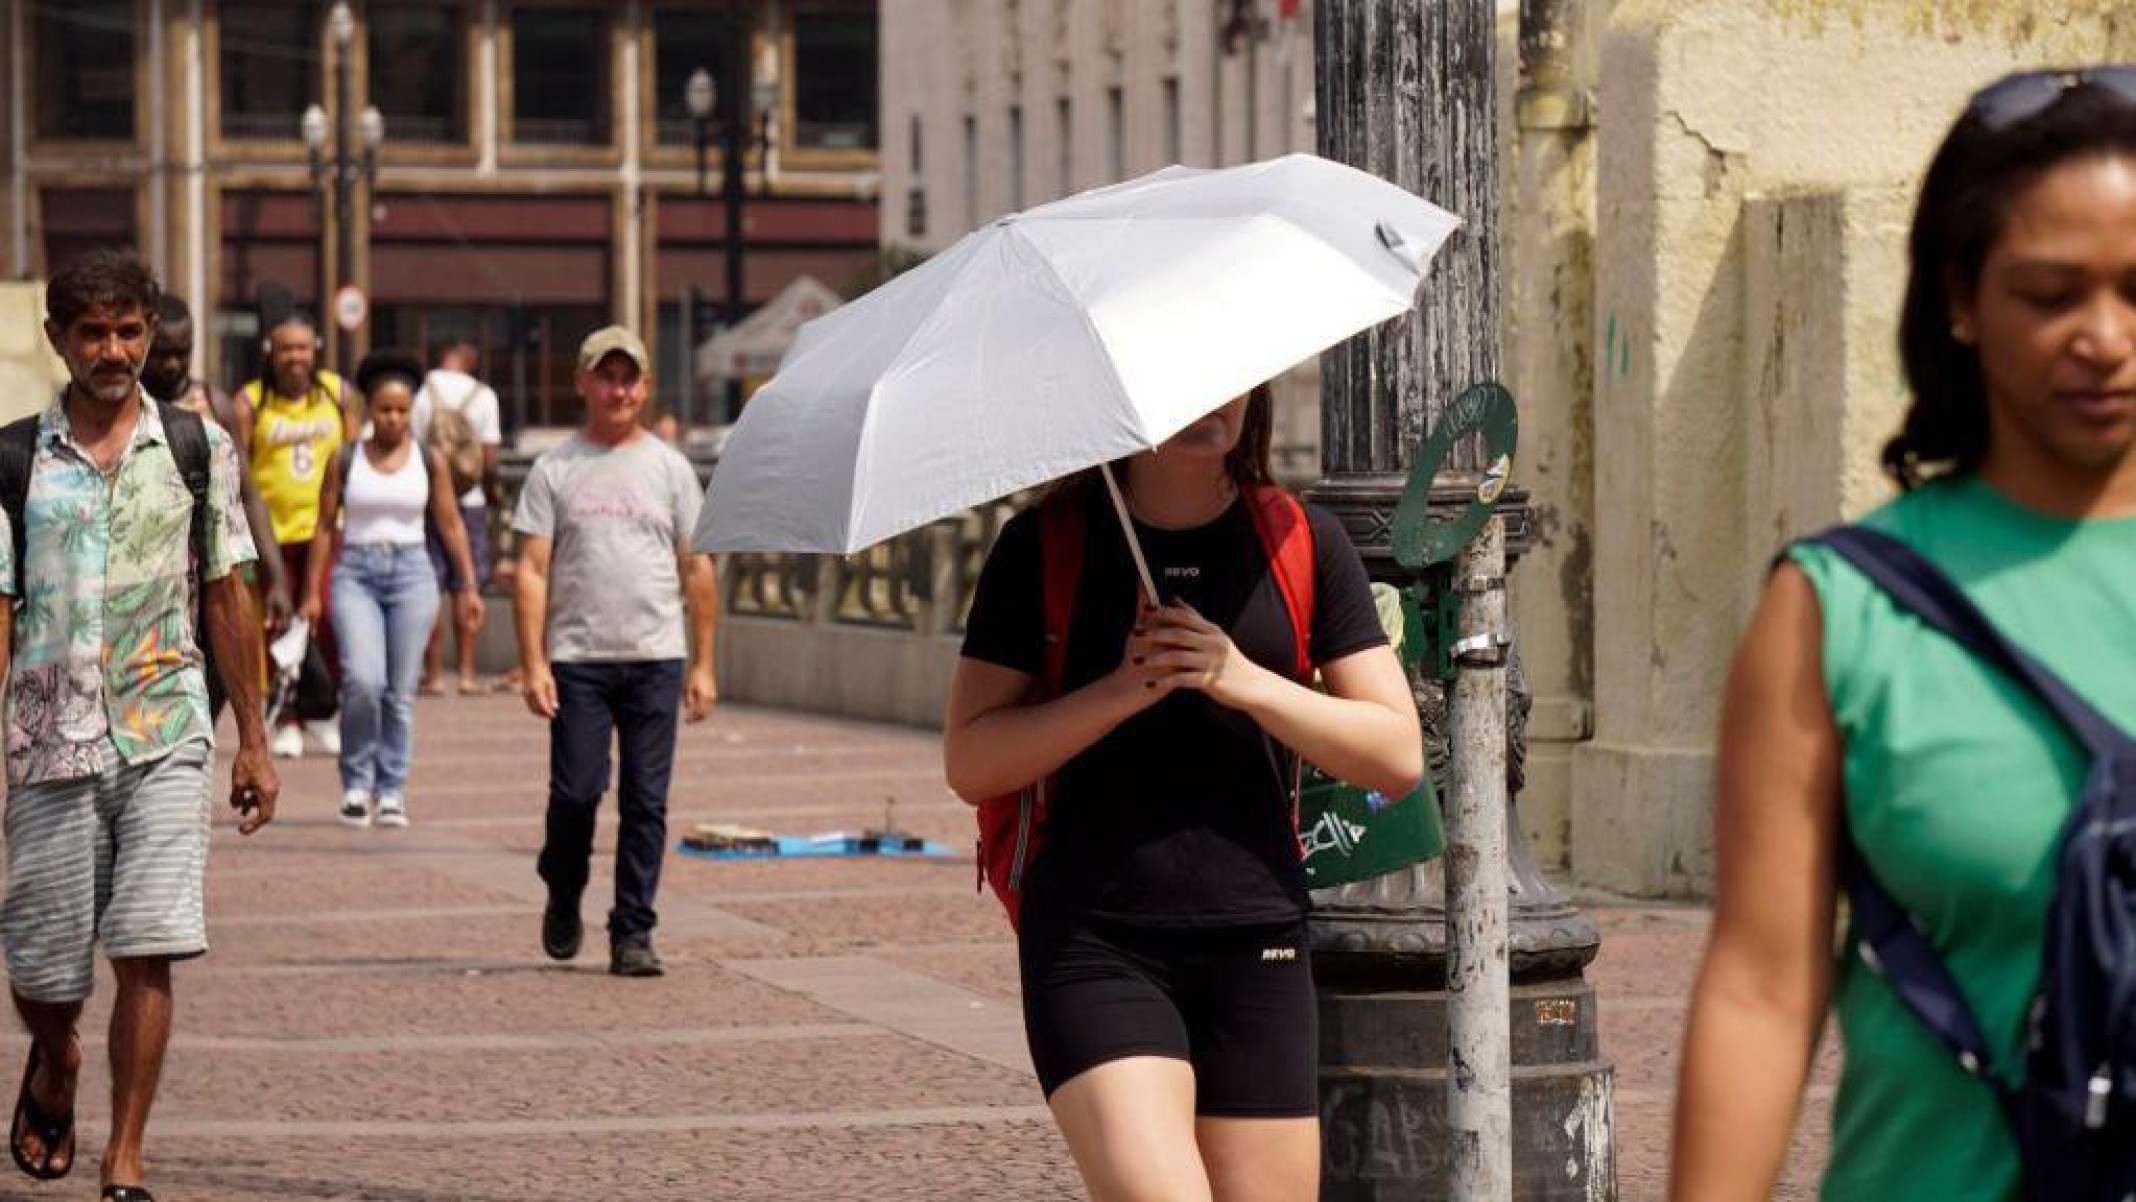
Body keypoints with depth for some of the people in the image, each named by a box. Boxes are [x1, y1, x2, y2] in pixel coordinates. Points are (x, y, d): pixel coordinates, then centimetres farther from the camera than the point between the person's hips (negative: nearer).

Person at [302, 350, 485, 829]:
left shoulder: (429, 460, 5)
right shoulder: (345, 460, 4)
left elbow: (450, 525, 8)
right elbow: (325, 527, 6)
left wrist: (468, 585, 3)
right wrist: (312, 592, 2)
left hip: (411, 573, 1)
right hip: (355, 573, -1)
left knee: (400, 691, 1)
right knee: (363, 680, -17)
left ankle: (391, 790, 11)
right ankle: (357, 781, 0)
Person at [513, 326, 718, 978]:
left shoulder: (669, 468, 10)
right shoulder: (554, 470, 5)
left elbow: (697, 570, 11)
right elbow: (531, 570, 1)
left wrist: (703, 665, 6)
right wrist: (533, 663, -8)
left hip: (656, 660, 2)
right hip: (578, 660, -1)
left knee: (646, 801, -1)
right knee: (576, 791, -6)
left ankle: (633, 933, 6)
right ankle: (563, 899, 20)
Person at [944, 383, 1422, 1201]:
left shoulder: (1302, 542, 8)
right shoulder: (1044, 545, 3)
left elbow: (1399, 757, 4)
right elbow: (970, 763, -1)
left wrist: (1247, 683, -10)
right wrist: (1124, 689, -14)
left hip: (1255, 947, 3)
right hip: (1093, 941, -3)